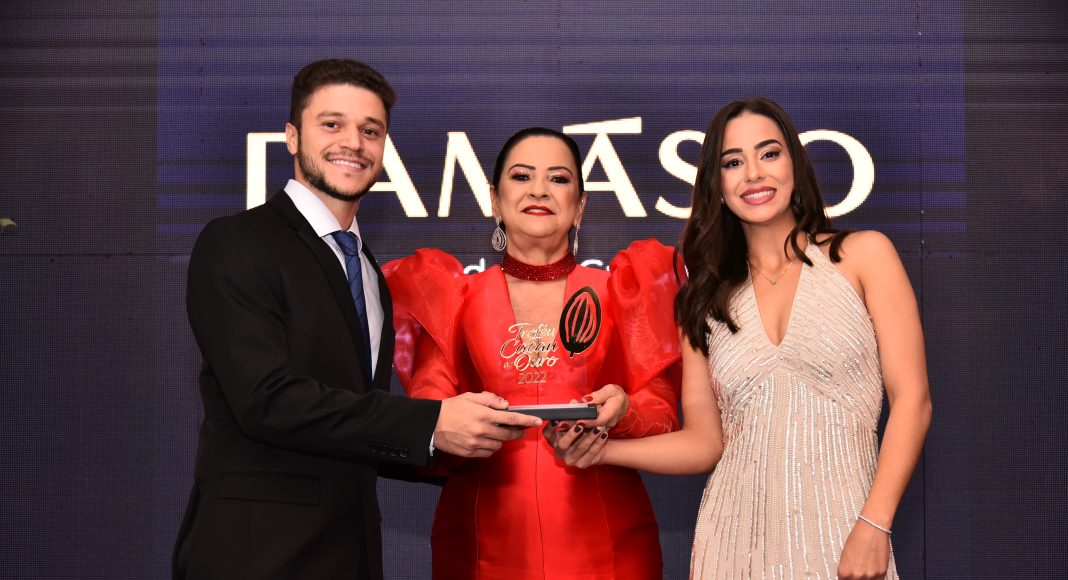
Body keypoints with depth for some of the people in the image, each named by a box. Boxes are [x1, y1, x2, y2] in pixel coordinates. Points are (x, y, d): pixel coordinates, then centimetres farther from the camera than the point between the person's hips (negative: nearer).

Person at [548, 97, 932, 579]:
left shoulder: (863, 255, 1)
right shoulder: (708, 296, 9)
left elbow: (911, 399, -4)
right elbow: (705, 442, 6)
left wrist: (874, 526, -14)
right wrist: (603, 449, -10)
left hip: (838, 536, -2)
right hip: (737, 538, 3)